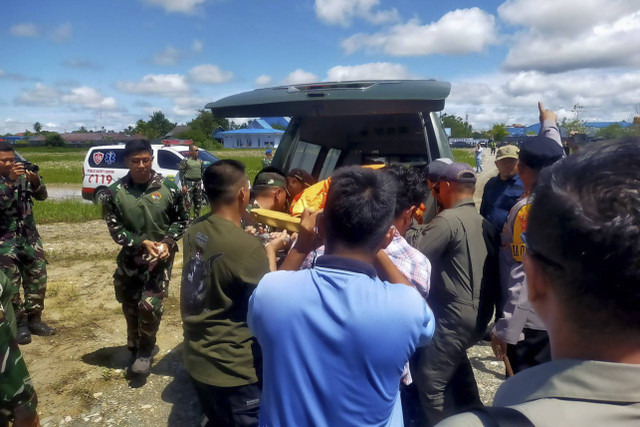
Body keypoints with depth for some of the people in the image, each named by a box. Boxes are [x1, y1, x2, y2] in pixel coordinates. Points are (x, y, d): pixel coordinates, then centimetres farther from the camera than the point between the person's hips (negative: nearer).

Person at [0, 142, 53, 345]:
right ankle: (19, 323, 12)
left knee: (38, 279, 8)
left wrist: (35, 180, -23)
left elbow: (41, 195, -3)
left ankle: (34, 319, 21)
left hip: (30, 237, 4)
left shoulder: (22, 174, 5)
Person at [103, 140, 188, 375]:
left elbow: (181, 220, 2)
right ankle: (135, 349, 39)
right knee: (131, 308, 13)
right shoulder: (116, 191, -6)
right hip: (129, 258, 2)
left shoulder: (168, 187, -7)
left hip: (160, 258, -2)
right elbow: (114, 227, -4)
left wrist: (167, 242, -14)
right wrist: (141, 243, -17)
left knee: (150, 306, -12)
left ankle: (145, 352, 15)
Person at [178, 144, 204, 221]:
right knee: (188, 203, -9)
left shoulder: (200, 161, 14)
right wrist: (183, 185, -12)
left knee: (198, 203, 10)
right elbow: (181, 173, -6)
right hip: (189, 183, -6)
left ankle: (196, 218, 21)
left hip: (198, 183, 6)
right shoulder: (185, 160, -3)